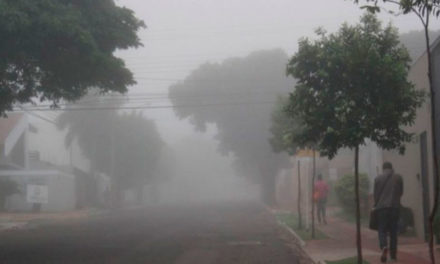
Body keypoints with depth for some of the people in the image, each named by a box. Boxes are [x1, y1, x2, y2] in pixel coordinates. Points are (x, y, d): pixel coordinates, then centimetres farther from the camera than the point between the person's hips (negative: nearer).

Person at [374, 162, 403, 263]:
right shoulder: (398, 177, 3)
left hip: (382, 207, -1)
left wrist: (376, 205, 18)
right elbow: (401, 192, 10)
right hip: (395, 206, 1)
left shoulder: (378, 178, 1)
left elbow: (375, 194, 4)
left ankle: (384, 247, -25)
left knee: (382, 230, 2)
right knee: (393, 231, 9)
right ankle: (393, 255, 9)